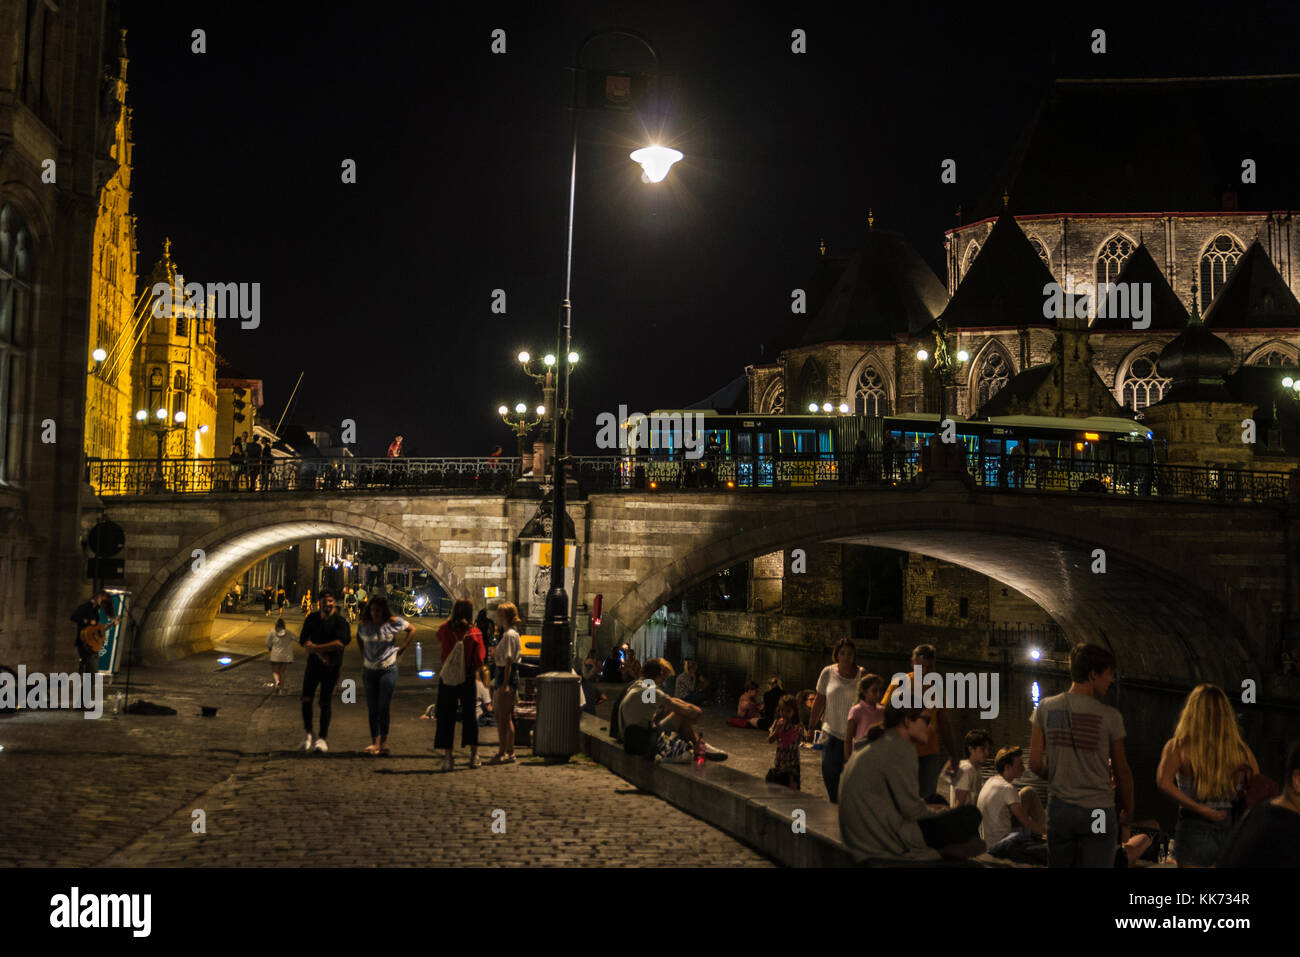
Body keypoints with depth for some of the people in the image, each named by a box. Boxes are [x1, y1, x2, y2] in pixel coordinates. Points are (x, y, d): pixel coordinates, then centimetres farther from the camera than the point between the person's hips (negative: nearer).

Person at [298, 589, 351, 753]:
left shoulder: (340, 621, -7)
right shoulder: (312, 618, 6)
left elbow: (340, 642, -19)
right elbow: (304, 640, 0)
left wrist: (316, 647, -15)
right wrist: (320, 653, -14)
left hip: (331, 666, -3)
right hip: (313, 664, 3)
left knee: (325, 702, -1)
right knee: (306, 699, -4)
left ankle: (322, 738, 6)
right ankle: (309, 734, 11)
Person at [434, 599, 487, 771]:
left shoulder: (446, 629, -7)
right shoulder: (474, 634, -11)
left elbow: (438, 639, 18)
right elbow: (479, 661, -12)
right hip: (467, 680, 0)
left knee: (446, 717, 6)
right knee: (469, 715, 14)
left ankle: (447, 757, 3)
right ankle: (474, 756, 20)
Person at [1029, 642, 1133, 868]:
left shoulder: (1046, 708, -1)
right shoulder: (1109, 716, -9)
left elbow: (1035, 764, 0)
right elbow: (1122, 771, -1)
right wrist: (1127, 809, 13)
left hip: (1059, 808, 3)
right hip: (1098, 811, -3)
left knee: (1058, 864, 13)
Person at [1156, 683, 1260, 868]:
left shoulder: (1178, 747, -5)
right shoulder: (1242, 750, 2)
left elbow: (1163, 782, -21)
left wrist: (1200, 809, -18)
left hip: (1194, 829, -2)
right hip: (1233, 830, 2)